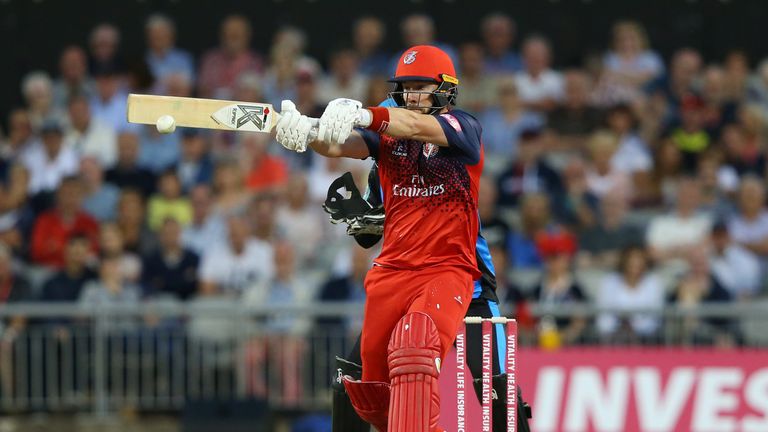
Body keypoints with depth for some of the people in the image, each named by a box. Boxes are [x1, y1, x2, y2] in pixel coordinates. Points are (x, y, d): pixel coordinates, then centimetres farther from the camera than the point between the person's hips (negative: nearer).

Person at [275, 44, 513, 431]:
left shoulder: (464, 129, -3)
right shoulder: (386, 133, 9)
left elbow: (417, 126, -25)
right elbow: (340, 146, -11)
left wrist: (364, 115, -44)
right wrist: (305, 131, -35)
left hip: (447, 271, -5)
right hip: (390, 272, 5)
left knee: (414, 352, -29)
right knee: (374, 384, 5)